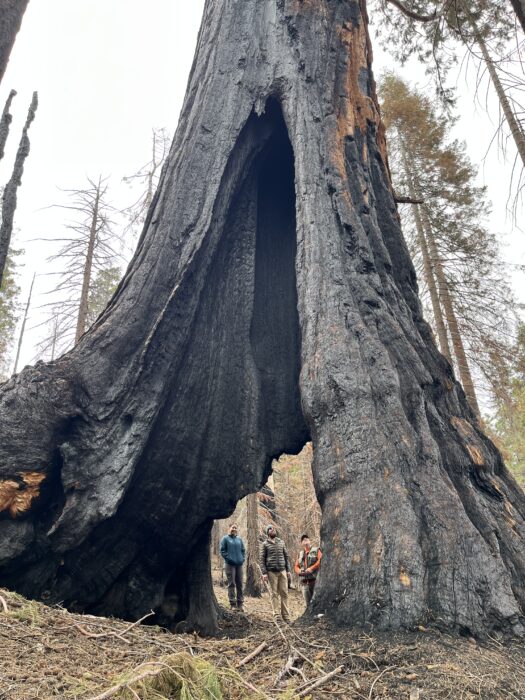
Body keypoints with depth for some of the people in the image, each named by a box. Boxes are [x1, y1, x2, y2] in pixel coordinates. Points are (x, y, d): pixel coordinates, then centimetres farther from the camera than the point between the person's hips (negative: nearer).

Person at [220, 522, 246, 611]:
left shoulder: (239, 539, 12)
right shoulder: (225, 538, -2)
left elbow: (243, 550, 17)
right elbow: (222, 550, -5)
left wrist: (243, 558, 3)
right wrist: (228, 558, -12)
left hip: (239, 564, 5)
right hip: (230, 564, -5)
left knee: (240, 584, 7)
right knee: (231, 584, -3)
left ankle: (240, 603, 14)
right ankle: (233, 604, 3)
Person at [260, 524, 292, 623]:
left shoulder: (281, 542, 12)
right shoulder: (265, 544, 2)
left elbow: (286, 556, 14)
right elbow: (262, 559, -1)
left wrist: (288, 570, 8)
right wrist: (264, 573, -9)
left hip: (282, 571, 3)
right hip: (271, 572, -3)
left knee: (284, 593, 1)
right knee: (274, 593, -1)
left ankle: (286, 615, 7)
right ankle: (276, 614, 6)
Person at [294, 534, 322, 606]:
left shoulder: (316, 550, 6)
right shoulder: (300, 554, 20)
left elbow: (320, 560, -10)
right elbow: (296, 566, 18)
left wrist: (311, 568, -16)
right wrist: (300, 571, -4)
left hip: (315, 580, -4)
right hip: (304, 582, 5)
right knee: (308, 604, 6)